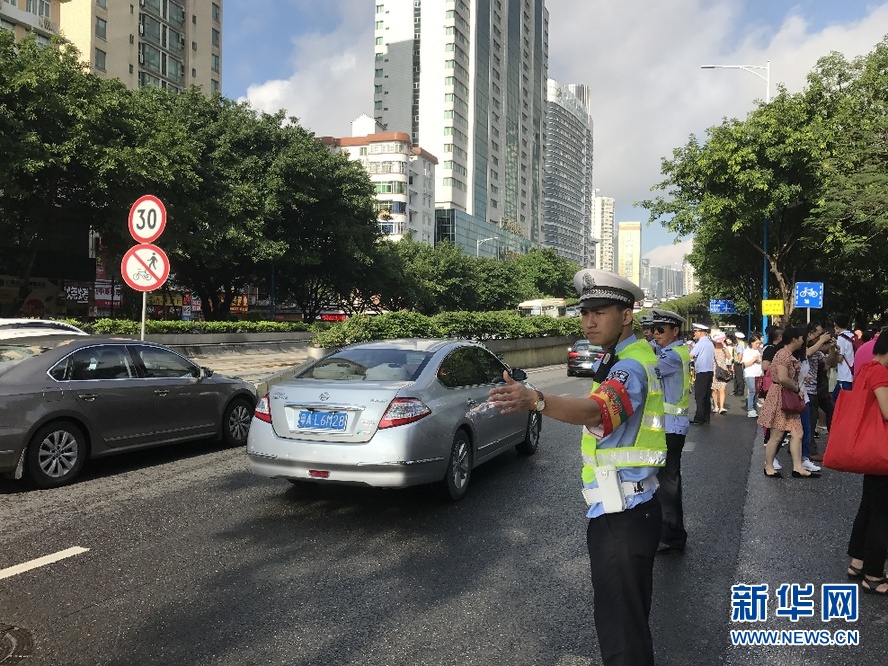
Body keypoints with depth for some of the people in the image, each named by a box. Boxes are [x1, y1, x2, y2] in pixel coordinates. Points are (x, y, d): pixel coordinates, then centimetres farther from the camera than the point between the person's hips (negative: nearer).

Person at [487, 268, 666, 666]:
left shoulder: (631, 367, -21)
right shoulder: (628, 358, 12)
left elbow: (595, 410, -42)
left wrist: (536, 401, -57)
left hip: (621, 516, -11)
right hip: (621, 511, 11)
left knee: (620, 627, -3)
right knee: (630, 615, 26)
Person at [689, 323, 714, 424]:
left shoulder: (700, 343, -13)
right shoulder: (710, 343, 14)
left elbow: (690, 356, -18)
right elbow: (712, 357, 17)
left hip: (702, 372, -9)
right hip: (710, 371, 9)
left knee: (699, 396, -6)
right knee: (707, 396, 11)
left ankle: (699, 419, -7)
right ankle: (706, 417, 15)